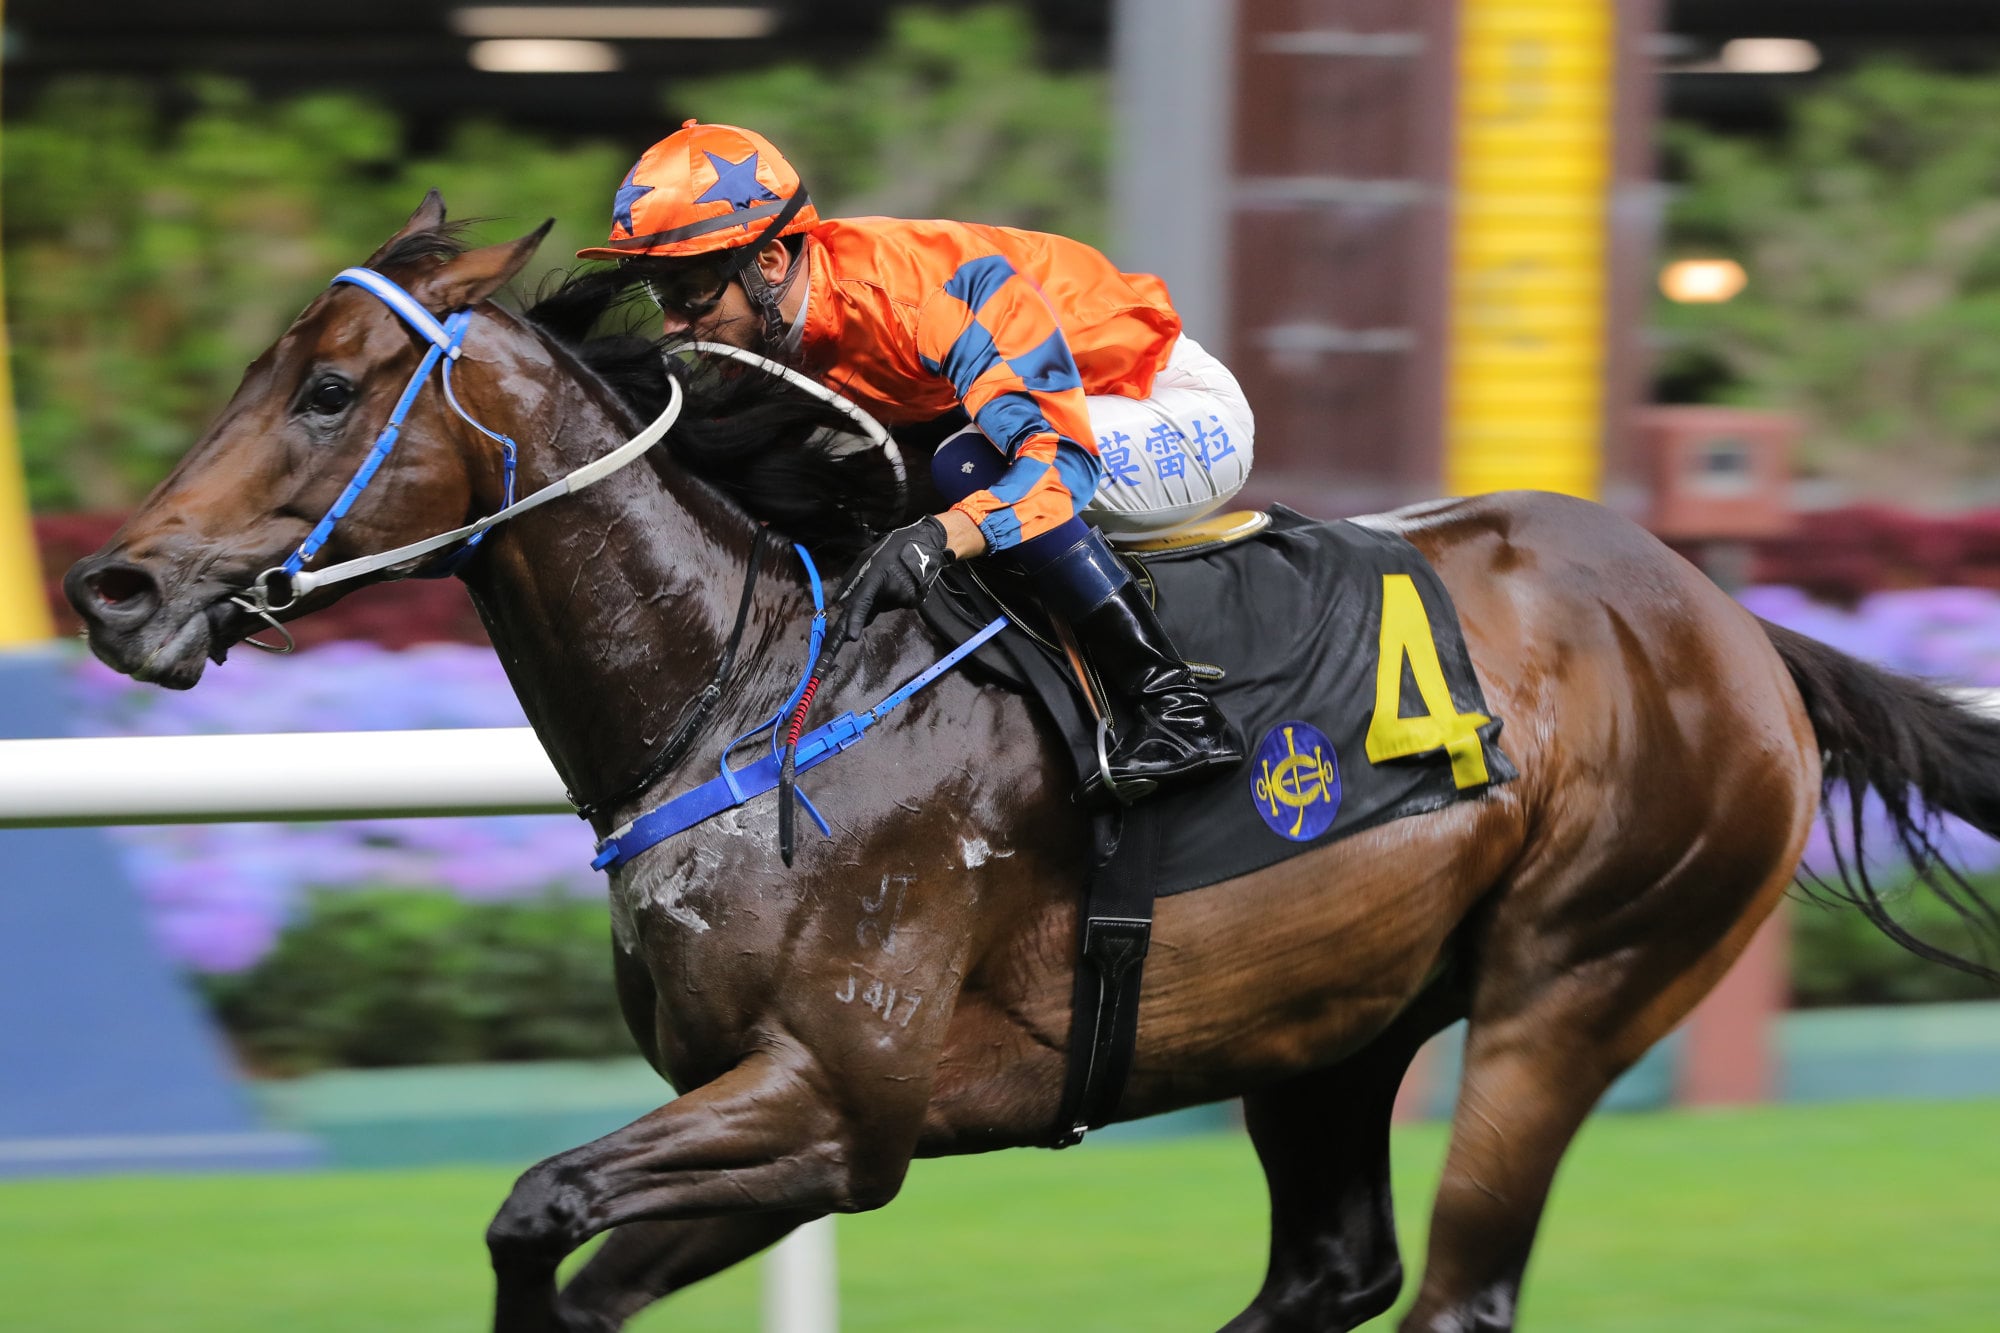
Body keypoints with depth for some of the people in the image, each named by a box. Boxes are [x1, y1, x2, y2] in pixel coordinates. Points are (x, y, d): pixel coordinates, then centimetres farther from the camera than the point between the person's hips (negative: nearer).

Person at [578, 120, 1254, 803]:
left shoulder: (933, 287, -35)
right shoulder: (763, 324, -10)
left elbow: (1059, 450, -42)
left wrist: (938, 539, -57)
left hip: (1186, 413, -9)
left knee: (968, 466, -33)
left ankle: (1178, 707, -30)